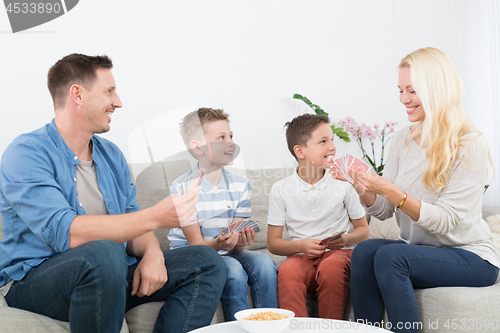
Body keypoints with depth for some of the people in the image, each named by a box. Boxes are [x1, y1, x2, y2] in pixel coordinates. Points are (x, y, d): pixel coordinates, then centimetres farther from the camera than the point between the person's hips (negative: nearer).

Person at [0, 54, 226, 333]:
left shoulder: (112, 155, 13)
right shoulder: (26, 153, -13)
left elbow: (131, 225, 12)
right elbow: (65, 233, -26)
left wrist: (152, 253, -13)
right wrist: (155, 217, -27)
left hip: (109, 277, 7)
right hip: (34, 280, -7)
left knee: (206, 262, -4)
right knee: (104, 253, -39)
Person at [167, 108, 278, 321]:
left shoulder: (241, 186, 1)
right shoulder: (182, 189, -13)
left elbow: (235, 243, -3)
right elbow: (196, 244, -15)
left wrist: (241, 241, -29)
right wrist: (218, 244, -38)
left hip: (227, 253, 5)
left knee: (263, 263, -23)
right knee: (233, 271, -31)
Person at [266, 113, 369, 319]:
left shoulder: (342, 183, 4)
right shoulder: (281, 190, 3)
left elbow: (363, 229, 12)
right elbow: (273, 243, 5)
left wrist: (346, 239, -11)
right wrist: (301, 245, -14)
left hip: (338, 252, 0)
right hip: (302, 256, 0)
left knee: (331, 267, -35)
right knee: (287, 271, -34)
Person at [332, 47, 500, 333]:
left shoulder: (470, 145, -13)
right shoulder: (402, 141, 6)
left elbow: (446, 221, -19)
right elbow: (384, 211, 5)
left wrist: (391, 192, -29)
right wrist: (361, 185, -15)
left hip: (470, 256, -5)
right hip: (417, 249, 5)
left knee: (390, 256, -29)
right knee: (365, 250, -23)